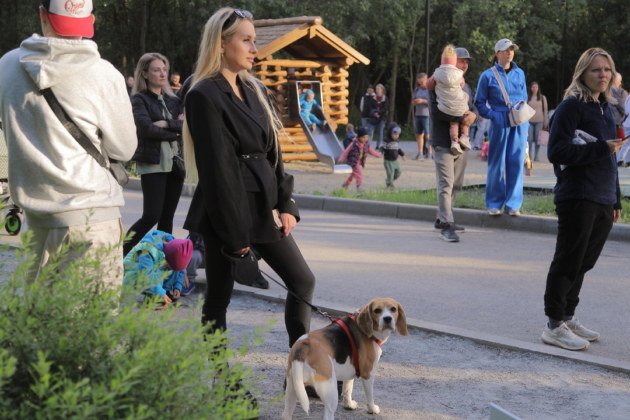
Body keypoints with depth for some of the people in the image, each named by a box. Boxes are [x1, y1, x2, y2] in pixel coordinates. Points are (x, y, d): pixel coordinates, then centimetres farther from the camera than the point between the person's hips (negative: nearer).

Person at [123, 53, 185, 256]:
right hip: (153, 163, -5)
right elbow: (147, 128, -15)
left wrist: (166, 124, -13)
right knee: (151, 216, -11)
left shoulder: (173, 100, 15)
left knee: (167, 216, 6)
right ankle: (122, 253, 1)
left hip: (175, 162, 5)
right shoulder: (139, 99, -1)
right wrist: (174, 132, -5)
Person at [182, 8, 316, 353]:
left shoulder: (253, 90, 11)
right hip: (226, 211, -8)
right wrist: (234, 234, -16)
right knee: (219, 297, 4)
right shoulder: (205, 96, -13)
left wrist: (286, 205, 4)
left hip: (264, 208, 8)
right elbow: (216, 168, -16)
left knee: (302, 281, 7)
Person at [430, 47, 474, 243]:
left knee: (456, 184, 12)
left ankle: (442, 219, 24)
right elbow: (436, 111, -16)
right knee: (446, 184, -13)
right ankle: (446, 225, -15)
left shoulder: (466, 87, 20)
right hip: (444, 143, -8)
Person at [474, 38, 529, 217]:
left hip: (520, 123, 3)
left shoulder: (519, 73, 13)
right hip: (499, 123, -3)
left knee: (516, 162, 1)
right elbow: (480, 102, 4)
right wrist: (493, 115, -8)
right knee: (497, 163, 0)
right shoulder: (488, 75, 1)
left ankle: (513, 204, 8)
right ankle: (494, 204, 10)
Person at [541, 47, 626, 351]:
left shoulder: (606, 108, 16)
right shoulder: (571, 106, -8)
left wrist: (615, 201, 19)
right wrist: (601, 148, -20)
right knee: (568, 262, -3)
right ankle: (554, 326, 5)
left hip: (603, 202, 7)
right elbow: (557, 152, -15)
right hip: (578, 200, -7)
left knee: (583, 263, 13)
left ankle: (568, 317, 24)